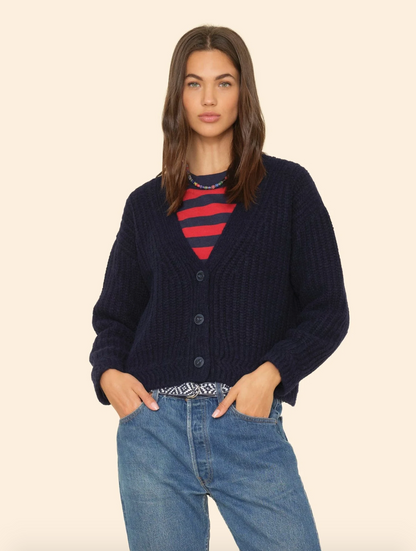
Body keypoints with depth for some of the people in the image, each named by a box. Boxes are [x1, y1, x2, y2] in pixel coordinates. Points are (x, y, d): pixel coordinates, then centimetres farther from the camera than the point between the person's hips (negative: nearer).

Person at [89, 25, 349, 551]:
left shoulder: (287, 187, 4)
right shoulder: (146, 204, 11)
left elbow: (328, 310, 2)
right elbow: (114, 315, 16)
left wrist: (270, 372, -13)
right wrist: (108, 372, -4)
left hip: (250, 428, -2)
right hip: (154, 426, 2)